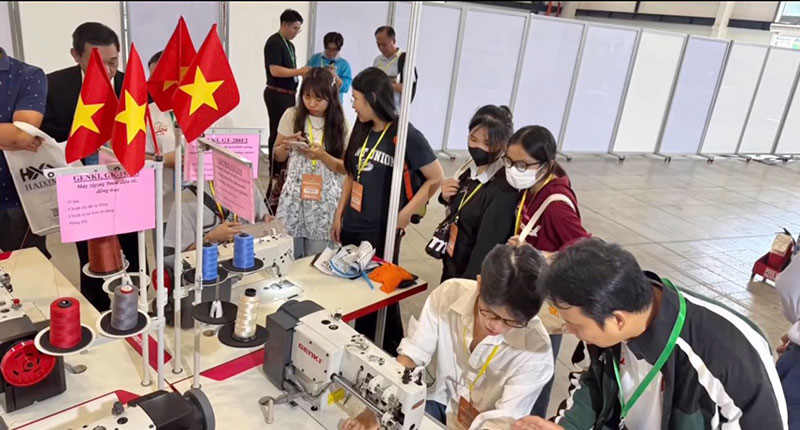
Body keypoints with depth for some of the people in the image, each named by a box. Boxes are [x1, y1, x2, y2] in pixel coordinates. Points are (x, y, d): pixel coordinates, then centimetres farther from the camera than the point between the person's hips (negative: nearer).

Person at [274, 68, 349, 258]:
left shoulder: (340, 124, -3)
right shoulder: (291, 116, 0)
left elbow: (344, 168, -1)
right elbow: (278, 156, 9)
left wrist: (321, 155, -19)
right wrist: (286, 146, -13)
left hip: (325, 198, -1)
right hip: (294, 193, 1)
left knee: (317, 258, 6)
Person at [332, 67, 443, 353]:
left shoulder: (406, 136, -15)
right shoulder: (362, 131, 5)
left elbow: (436, 179, -11)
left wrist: (406, 214, -13)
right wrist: (339, 214, 13)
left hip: (382, 231, -6)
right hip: (352, 227, 6)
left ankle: (390, 352, 30)